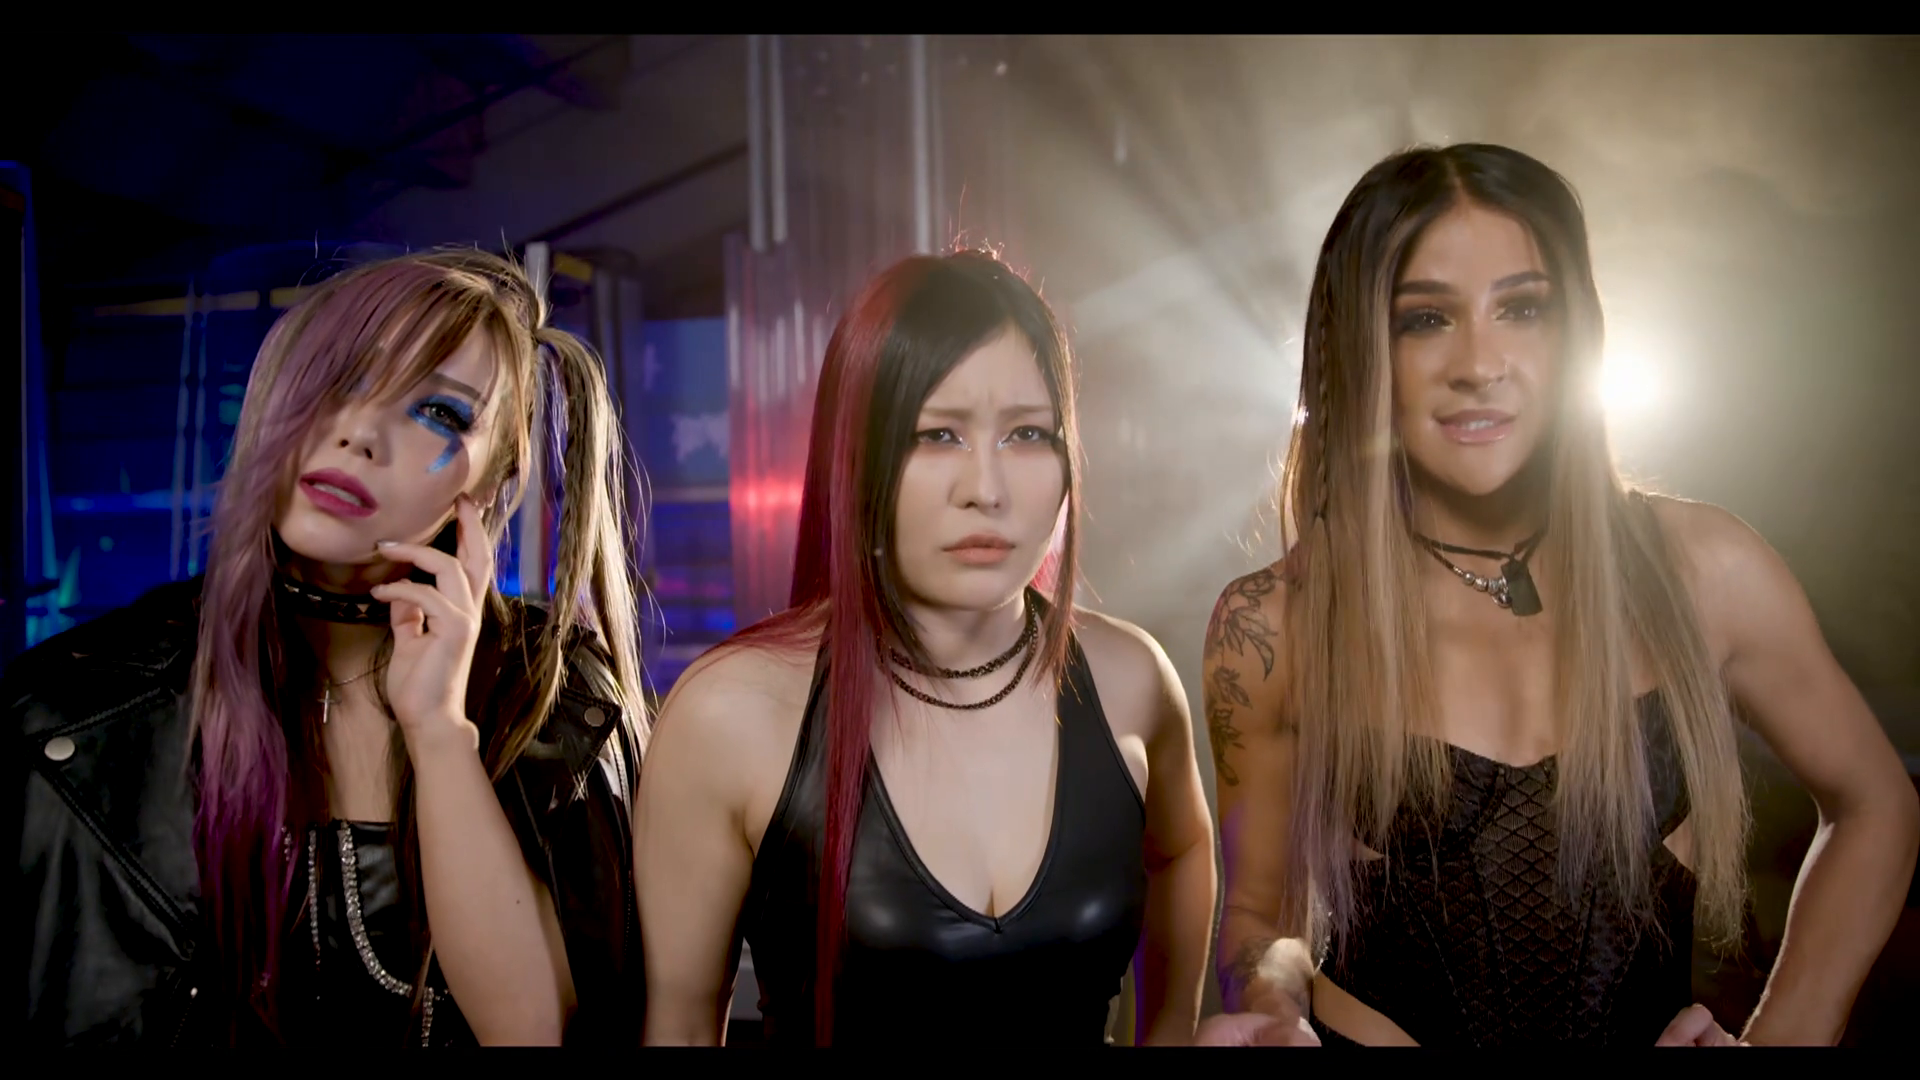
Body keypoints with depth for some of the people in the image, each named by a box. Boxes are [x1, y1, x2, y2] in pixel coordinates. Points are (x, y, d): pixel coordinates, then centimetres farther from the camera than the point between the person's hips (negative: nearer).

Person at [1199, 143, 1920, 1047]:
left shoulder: (1703, 569, -5)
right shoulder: (1273, 627, -9)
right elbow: (1261, 913, 2)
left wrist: (1782, 1033, 1)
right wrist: (1277, 1008, -18)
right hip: (1378, 1030, -2)